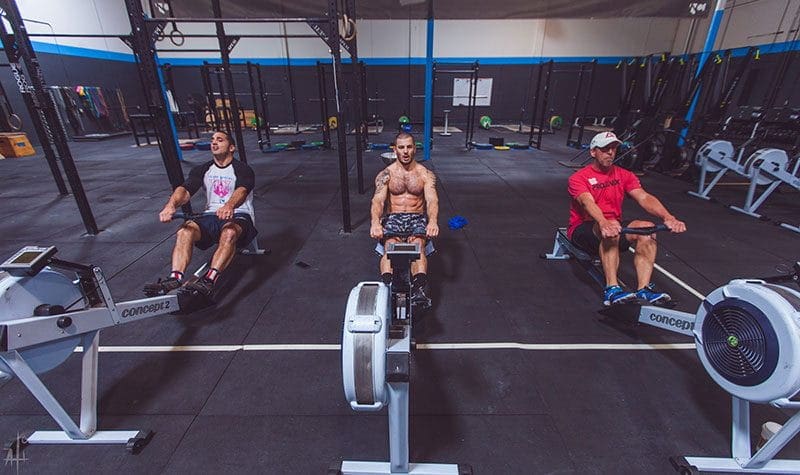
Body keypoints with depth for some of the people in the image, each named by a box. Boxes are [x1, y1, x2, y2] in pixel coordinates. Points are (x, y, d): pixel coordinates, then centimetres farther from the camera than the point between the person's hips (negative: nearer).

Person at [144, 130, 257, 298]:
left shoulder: (242, 169, -1)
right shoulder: (202, 170, 14)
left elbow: (242, 190, -24)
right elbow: (185, 189, -5)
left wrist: (229, 206, -48)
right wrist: (171, 205, -29)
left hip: (238, 216, -4)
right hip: (211, 215, 5)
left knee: (229, 233, -39)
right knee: (184, 231, -27)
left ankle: (208, 281, -52)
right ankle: (174, 279, -39)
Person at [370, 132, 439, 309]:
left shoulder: (426, 174, 8)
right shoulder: (385, 174, 7)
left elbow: (432, 200, -9)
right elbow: (378, 200, -9)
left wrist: (433, 221, -32)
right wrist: (375, 222, -32)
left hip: (417, 219, 0)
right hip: (393, 218, 1)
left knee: (418, 246, -33)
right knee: (391, 245, -33)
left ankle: (419, 289, -52)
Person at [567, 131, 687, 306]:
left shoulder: (624, 175, 10)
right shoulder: (579, 178, -6)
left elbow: (644, 197, -7)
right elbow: (587, 202, -26)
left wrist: (667, 217, -26)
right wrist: (604, 223, -47)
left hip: (614, 226, 5)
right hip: (582, 229, -5)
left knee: (647, 228, -23)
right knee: (612, 227, -36)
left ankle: (643, 290, -26)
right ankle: (612, 290, -40)